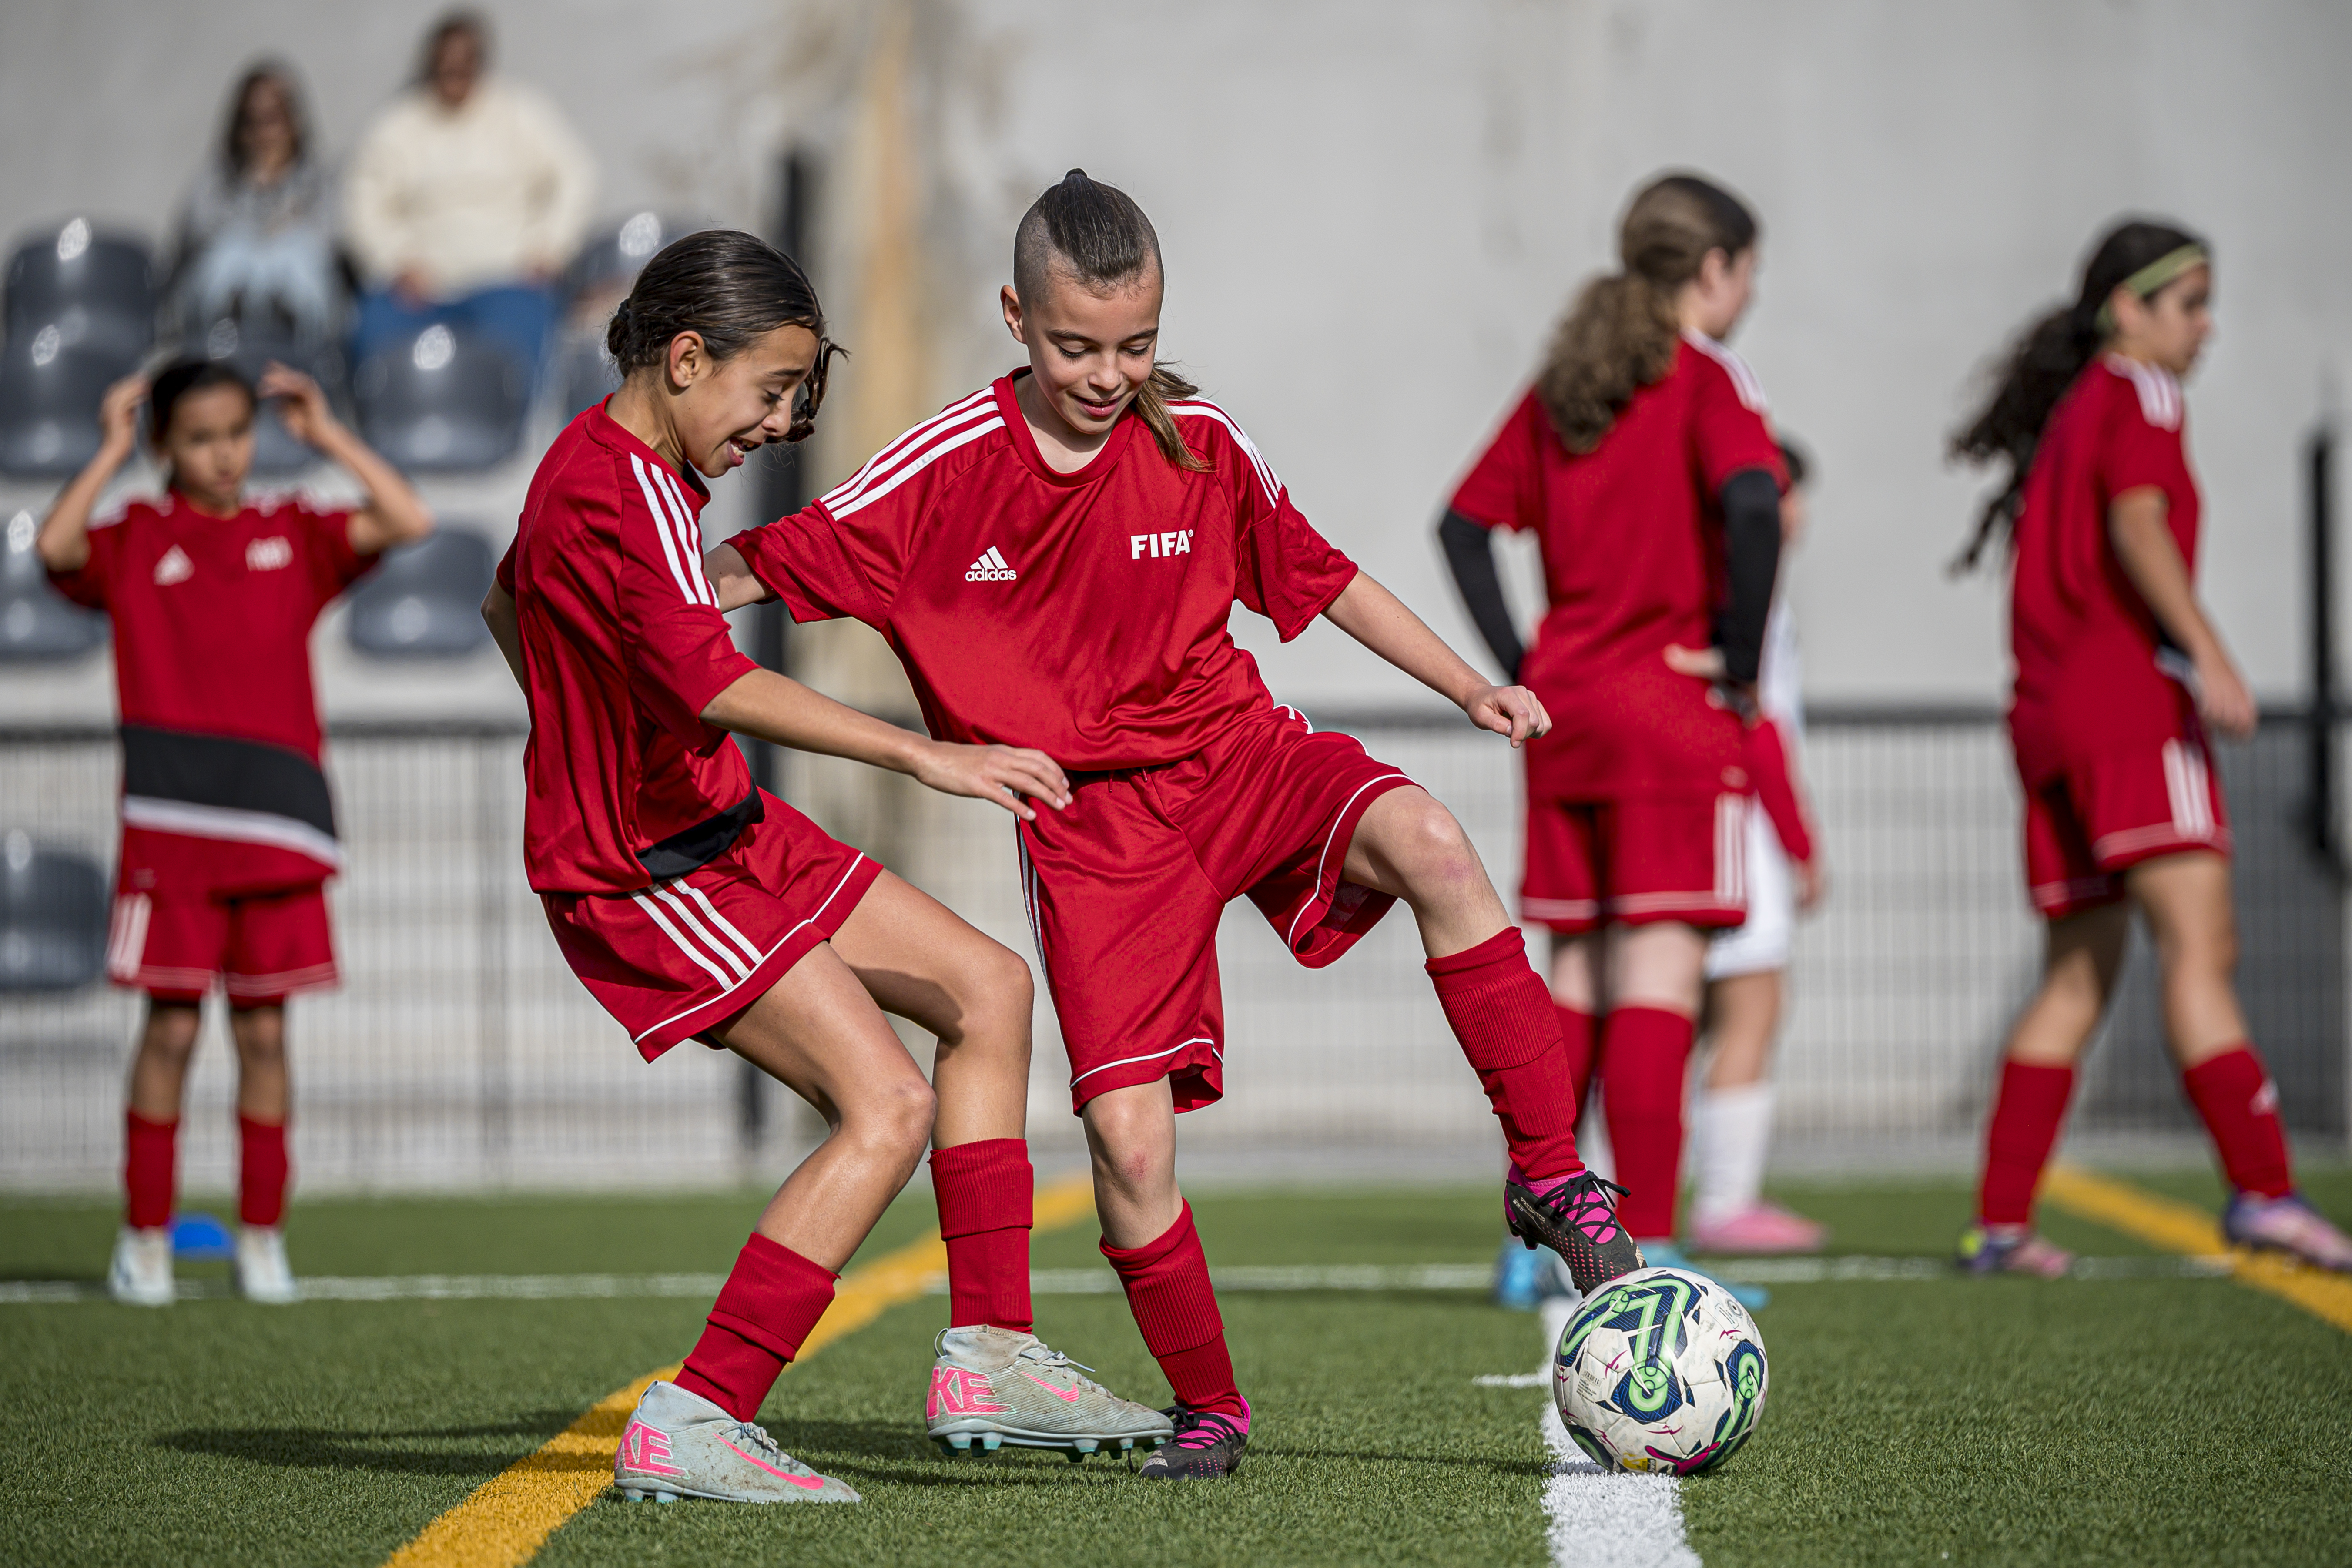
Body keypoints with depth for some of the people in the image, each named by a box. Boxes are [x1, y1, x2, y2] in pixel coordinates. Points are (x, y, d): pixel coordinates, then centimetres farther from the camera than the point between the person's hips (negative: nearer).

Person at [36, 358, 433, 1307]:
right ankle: (145, 1239, 7)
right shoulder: (138, 542, 6)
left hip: (276, 818, 2)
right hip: (170, 817, -2)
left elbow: (408, 522, 0)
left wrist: (326, 435, 4)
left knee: (264, 1031, 5)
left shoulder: (294, 536, 11)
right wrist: (112, 450, -5)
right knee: (170, 1028, -1)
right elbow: (55, 546, -13)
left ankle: (262, 1237, 13)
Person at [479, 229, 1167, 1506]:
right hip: (650, 877, -11)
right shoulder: (622, 495, -23)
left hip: (726, 829, 11)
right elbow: (711, 680, -38)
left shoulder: (601, 462, 10)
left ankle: (987, 1356, 10)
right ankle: (690, 1429, -17)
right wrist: (923, 757, -43)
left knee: (986, 988, 11)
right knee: (887, 1105, -19)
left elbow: (509, 604, 28)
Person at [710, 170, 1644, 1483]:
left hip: (1235, 751, 1)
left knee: (1429, 843, -31)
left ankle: (1551, 1178, -20)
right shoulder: (949, 470, -9)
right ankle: (1209, 1410, 15)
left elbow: (1318, 577, 10)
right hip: (1092, 821, -1)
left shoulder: (1199, 442, -3)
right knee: (1128, 1140, -11)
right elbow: (766, 568, -3)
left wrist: (1470, 688, 6)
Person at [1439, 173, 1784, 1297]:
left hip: (1564, 706, 6)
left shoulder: (1562, 383, 13)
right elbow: (1753, 507, -23)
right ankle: (1646, 1253, -12)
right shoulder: (1703, 376, -6)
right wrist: (1741, 664, -14)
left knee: (1576, 975, 13)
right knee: (1660, 970, -8)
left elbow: (1464, 522, 11)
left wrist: (1519, 668, 8)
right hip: (1670, 704, -6)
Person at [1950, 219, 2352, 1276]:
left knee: (2078, 978, 11)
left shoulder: (2064, 413, 25)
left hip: (2048, 713, 9)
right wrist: (2209, 655, -27)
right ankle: (2261, 1190, -30)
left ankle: (1999, 1223, 8)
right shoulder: (2138, 395, 0)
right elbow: (2137, 526, -17)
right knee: (2199, 943, -19)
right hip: (2129, 697, -9)